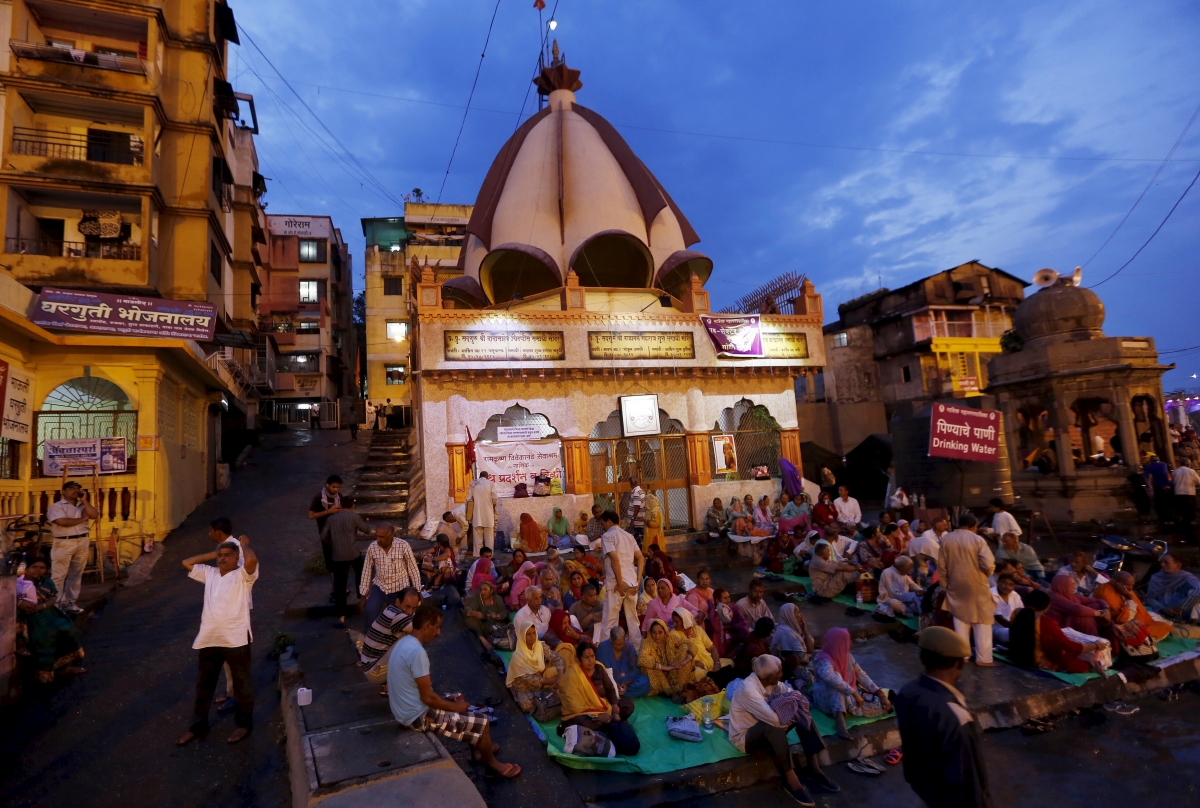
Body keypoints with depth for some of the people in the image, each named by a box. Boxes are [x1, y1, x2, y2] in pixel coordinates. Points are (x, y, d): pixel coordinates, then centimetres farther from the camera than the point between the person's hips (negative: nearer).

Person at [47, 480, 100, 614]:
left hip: (82, 542, 5)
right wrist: (82, 519, -5)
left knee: (76, 574, 9)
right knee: (58, 575, -4)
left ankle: (69, 602, 17)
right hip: (64, 543, -5)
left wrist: (84, 500, -2)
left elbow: (95, 515, -3)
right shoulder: (56, 506, -2)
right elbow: (62, 522, -16)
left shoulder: (83, 506, 15)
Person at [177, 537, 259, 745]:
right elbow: (186, 563, 17)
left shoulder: (243, 575, -8)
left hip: (236, 639, -6)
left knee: (241, 683, 9)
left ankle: (243, 723, 24)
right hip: (209, 639, 6)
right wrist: (212, 554, 10)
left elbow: (252, 560, -30)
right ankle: (198, 725, 36)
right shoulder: (210, 573, 12)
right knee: (204, 684, 19)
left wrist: (244, 544, -11)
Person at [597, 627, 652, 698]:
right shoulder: (603, 647, -11)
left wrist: (626, 683, -21)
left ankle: (615, 693, -20)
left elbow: (635, 670, -3)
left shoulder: (629, 647, -4)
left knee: (644, 682, -28)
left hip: (628, 681, 3)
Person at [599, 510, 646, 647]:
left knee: (610, 619, 1)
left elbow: (614, 558, -17)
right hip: (632, 582, 7)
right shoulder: (629, 535, 17)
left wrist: (620, 583, -15)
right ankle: (637, 646, 20)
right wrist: (638, 580, 8)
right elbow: (641, 558, 11)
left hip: (615, 582, -6)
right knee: (633, 617, 15)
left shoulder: (607, 536, -3)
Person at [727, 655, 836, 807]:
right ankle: (791, 781, -21)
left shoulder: (771, 682, -7)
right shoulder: (748, 689, -32)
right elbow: (775, 719, -36)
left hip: (768, 732, 8)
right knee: (773, 725, -36)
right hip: (744, 737, -8)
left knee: (802, 714, -9)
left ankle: (812, 768, -5)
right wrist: (788, 707, -18)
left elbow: (798, 696, -2)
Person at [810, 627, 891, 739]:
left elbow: (861, 675, 1)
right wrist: (855, 694, -44)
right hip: (828, 700, -6)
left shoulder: (846, 655, -2)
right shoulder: (824, 661, -27)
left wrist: (881, 694, -6)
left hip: (849, 696, 6)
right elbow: (833, 680, -45)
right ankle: (839, 717, -43)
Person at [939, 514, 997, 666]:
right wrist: (988, 573, 5)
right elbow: (988, 565, -18)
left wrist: (945, 584, 12)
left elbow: (942, 566, 2)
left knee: (960, 620, 13)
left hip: (955, 585, 4)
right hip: (976, 585, -3)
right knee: (983, 622, 8)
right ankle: (983, 658, 10)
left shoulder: (945, 539, -1)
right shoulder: (978, 540, -13)